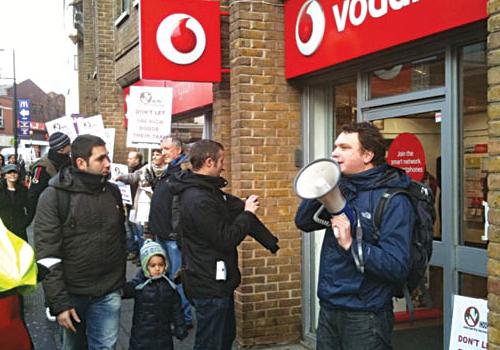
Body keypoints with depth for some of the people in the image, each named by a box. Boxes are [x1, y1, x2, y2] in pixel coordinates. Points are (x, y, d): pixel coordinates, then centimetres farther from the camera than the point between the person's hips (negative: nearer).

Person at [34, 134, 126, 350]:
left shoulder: (113, 191, 3)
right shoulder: (54, 195, -12)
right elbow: (47, 255, -14)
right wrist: (58, 303, -16)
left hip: (109, 294, 3)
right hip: (71, 294, -3)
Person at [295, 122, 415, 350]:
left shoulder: (393, 201, -16)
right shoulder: (341, 189, 5)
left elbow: (397, 268, -22)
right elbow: (303, 222, 4)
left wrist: (351, 244, -26)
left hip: (365, 316, -6)